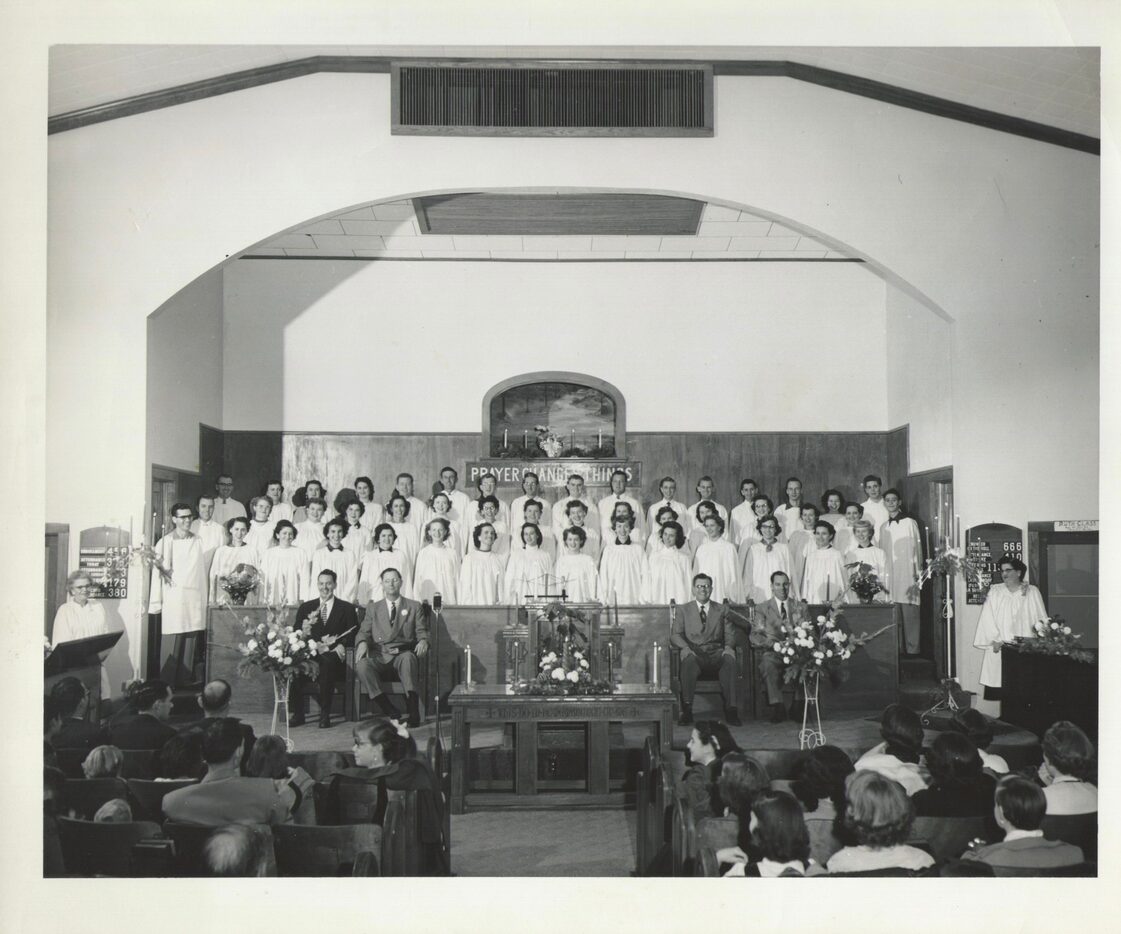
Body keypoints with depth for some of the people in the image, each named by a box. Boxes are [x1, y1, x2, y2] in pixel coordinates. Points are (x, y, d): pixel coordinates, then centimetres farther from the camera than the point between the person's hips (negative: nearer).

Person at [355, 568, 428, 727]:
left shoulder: (413, 606, 19)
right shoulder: (373, 608, 23)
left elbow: (422, 631, 10)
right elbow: (364, 632, 13)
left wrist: (423, 641, -14)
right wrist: (362, 643, -12)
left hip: (402, 655, -1)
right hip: (379, 656, 1)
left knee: (408, 658, -38)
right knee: (361, 665, -32)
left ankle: (413, 712, -43)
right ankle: (391, 713, -33)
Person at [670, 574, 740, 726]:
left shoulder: (722, 610, 20)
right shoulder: (683, 611, 16)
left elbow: (730, 634, 12)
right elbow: (675, 635, 6)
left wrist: (728, 646, -11)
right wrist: (686, 647, -15)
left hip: (717, 653, 1)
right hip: (694, 653, -1)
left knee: (729, 660, -34)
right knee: (689, 661, -38)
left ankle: (730, 710, -33)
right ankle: (686, 711, -37)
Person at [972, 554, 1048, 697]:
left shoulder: (1032, 592, 8)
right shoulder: (994, 591, 9)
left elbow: (1041, 620, 5)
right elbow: (987, 619, 3)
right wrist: (995, 640, -8)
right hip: (999, 649, 1)